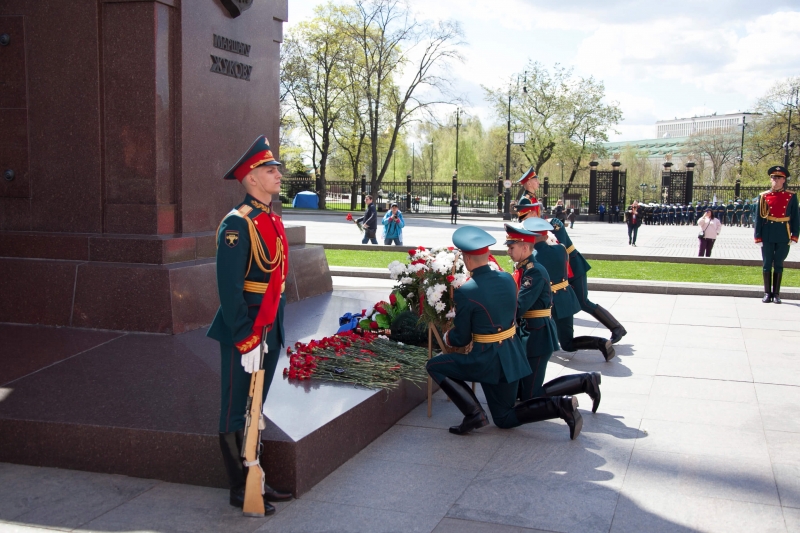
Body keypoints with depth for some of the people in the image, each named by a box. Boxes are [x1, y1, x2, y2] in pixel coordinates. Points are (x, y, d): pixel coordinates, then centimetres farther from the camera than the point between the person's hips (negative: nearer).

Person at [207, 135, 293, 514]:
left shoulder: (273, 220, 10)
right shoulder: (238, 224, -17)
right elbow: (229, 289, -20)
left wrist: (276, 331, 16)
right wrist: (246, 340, -21)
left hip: (270, 329, 8)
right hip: (244, 331, -8)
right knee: (236, 415, 6)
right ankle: (240, 491, 17)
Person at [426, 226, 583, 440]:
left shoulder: (465, 292, -19)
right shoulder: (508, 278, 1)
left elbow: (461, 339, -9)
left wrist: (447, 337, 14)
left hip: (487, 359, -7)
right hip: (513, 355, 7)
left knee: (434, 366, 10)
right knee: (504, 419, 21)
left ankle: (474, 413, 0)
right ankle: (561, 405, 0)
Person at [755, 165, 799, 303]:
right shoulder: (763, 196, 2)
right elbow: (758, 217, 2)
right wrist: (758, 237, -3)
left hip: (783, 236, 0)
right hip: (767, 236, 0)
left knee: (778, 264, 6)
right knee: (767, 264, 5)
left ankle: (776, 293, 13)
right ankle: (767, 293, 13)